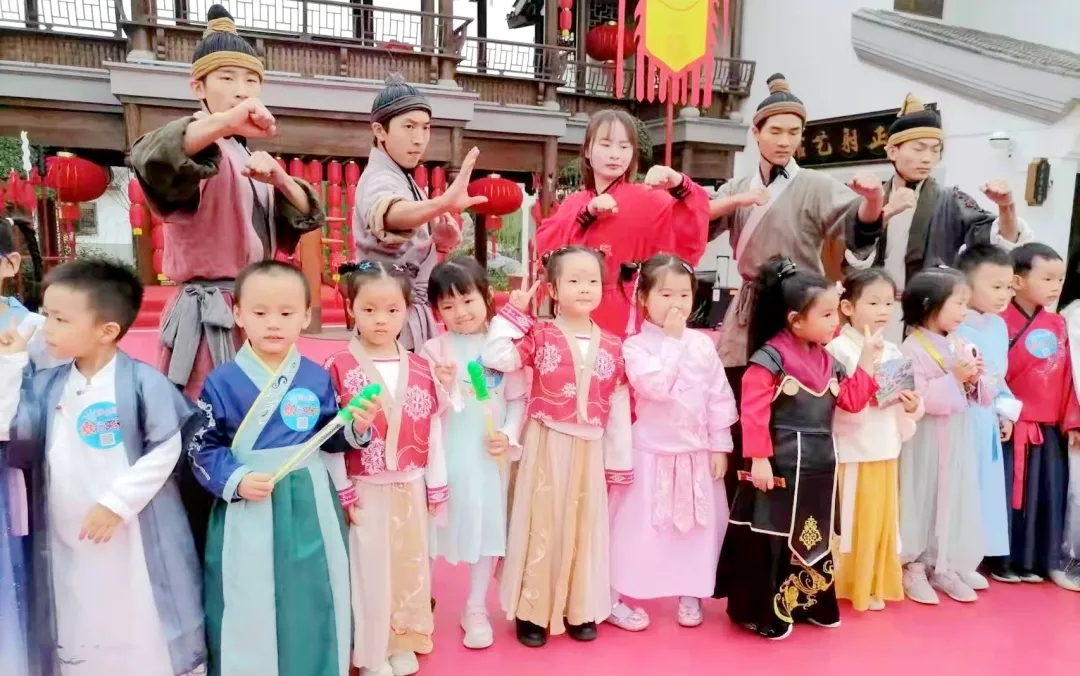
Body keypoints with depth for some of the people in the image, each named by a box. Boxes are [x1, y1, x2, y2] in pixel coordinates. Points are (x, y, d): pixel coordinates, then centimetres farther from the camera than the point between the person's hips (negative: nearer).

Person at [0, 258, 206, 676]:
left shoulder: (142, 382, -14)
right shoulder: (45, 385, 3)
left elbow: (165, 451, -13)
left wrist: (117, 502, -15)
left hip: (135, 533, -5)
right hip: (66, 535, 5)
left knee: (146, 632, 11)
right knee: (76, 631, 21)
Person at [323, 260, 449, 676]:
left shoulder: (422, 370, 1)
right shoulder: (339, 369, -9)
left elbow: (434, 432, 5)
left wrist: (436, 487, 6)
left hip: (410, 490, 4)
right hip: (363, 492, -3)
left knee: (409, 566, 16)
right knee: (368, 570, 8)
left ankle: (403, 642, 35)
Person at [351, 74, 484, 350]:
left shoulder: (402, 180, 12)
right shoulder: (379, 179, -17)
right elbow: (390, 213, -42)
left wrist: (444, 233, -7)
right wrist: (442, 204, -62)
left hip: (413, 314, 9)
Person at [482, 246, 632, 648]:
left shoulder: (611, 346, 3)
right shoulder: (539, 336, -5)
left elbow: (619, 408, 5)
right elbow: (495, 358, -20)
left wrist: (619, 463, 5)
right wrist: (513, 313, -14)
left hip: (590, 450, 3)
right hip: (546, 446, -3)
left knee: (585, 526, 13)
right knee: (542, 523, 6)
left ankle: (580, 610, 29)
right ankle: (533, 611, 21)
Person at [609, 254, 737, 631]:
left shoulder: (702, 344, 1)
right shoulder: (635, 346, -11)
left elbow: (720, 397, 4)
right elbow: (656, 386, -27)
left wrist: (720, 446, 1)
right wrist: (672, 340, -21)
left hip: (697, 454, 4)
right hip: (652, 453, -4)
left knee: (699, 526, 13)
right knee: (637, 527, 3)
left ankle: (690, 593, 32)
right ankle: (614, 597, 17)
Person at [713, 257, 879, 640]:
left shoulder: (827, 360, 10)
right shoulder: (769, 358, -15)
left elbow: (851, 401, 12)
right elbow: (753, 413, -19)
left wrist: (867, 361, 6)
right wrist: (758, 458, -22)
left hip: (820, 465, 8)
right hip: (782, 465, -8)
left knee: (815, 538, 18)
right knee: (771, 539, 3)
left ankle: (809, 604, 35)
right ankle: (762, 612, 17)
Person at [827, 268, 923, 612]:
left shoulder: (892, 350, 9)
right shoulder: (838, 349, -12)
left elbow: (904, 403, 14)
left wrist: (912, 405, -6)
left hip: (886, 449, 6)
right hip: (851, 451, -6)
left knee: (882, 520, 14)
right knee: (850, 522, 2)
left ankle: (874, 585, 28)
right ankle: (844, 586, 18)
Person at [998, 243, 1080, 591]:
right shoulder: (1001, 323, -13)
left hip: (1049, 428, 6)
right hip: (1012, 427, -6)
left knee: (1050, 496, 14)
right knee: (1011, 495, 2)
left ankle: (1051, 559, 27)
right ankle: (1009, 561, 15)